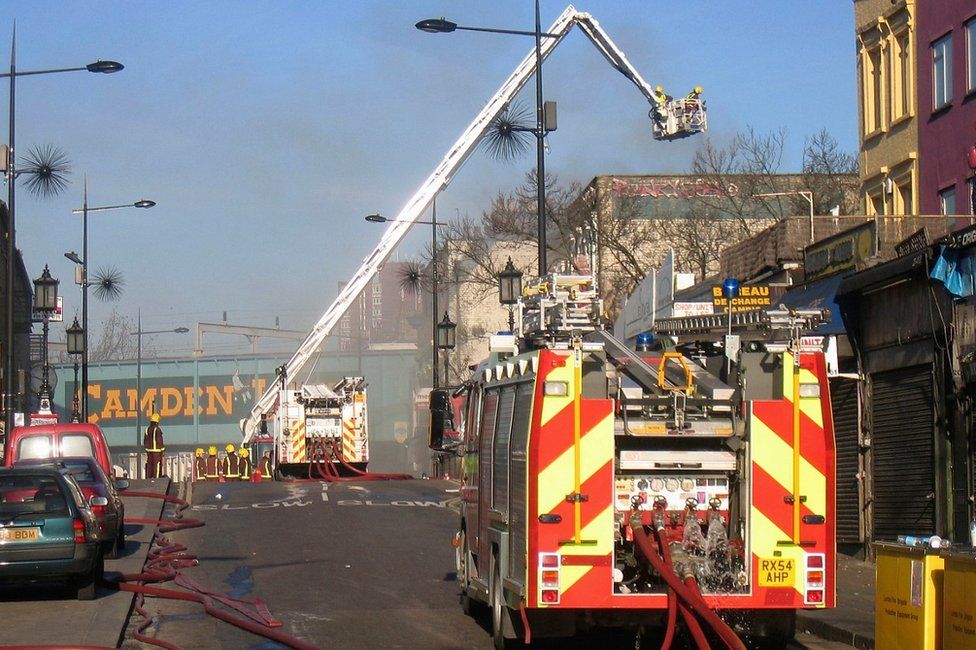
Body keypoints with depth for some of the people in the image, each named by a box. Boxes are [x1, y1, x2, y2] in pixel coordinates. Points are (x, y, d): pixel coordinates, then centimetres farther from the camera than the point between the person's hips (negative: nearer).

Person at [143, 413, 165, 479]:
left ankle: (148, 478, 11)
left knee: (149, 465, 10)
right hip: (157, 450, -6)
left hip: (149, 449, 6)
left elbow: (145, 440, 11)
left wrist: (146, 448, 20)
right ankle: (155, 478, -5)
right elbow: (159, 440, -15)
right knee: (157, 465, -3)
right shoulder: (157, 429, -14)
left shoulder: (147, 429, 6)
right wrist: (162, 449, -7)